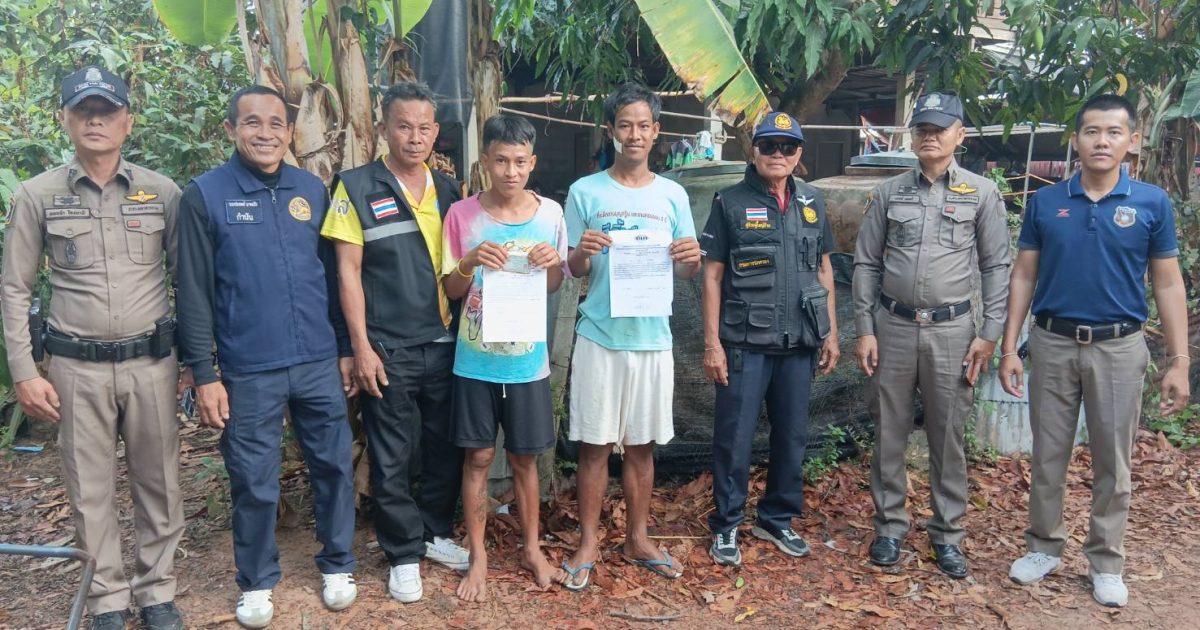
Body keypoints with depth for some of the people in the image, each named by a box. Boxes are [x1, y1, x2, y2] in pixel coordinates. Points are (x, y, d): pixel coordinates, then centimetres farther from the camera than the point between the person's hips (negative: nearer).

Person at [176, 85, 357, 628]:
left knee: (334, 466, 12)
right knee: (254, 482, 9)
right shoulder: (205, 195, -5)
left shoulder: (312, 189, 5)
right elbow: (194, 293, -5)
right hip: (249, 370, -3)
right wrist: (204, 375, -8)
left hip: (320, 362, 3)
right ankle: (256, 583, 29)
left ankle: (337, 566, 32)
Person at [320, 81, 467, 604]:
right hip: (387, 349, -4)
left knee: (446, 447, 13)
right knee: (392, 458, 5)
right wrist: (361, 346, -11)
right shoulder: (357, 188, -4)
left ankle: (435, 533, 32)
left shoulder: (448, 190, 9)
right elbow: (348, 271, -6)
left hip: (444, 343, 4)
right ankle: (404, 554, 20)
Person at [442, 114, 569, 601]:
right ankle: (477, 557, 22)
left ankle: (532, 549, 29)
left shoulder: (550, 213, -2)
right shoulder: (462, 214, -6)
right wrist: (470, 263, -20)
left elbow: (555, 287, 8)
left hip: (528, 361, 1)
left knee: (525, 457, 13)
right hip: (476, 360, -1)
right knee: (479, 457, 8)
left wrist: (552, 263, -14)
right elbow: (451, 290, 0)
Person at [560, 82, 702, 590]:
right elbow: (573, 271, 2)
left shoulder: (672, 196, 7)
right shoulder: (585, 192, 0)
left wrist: (691, 259, -13)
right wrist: (582, 252, -20)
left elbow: (685, 272, 9)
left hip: (652, 338, 2)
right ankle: (589, 543, 18)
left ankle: (638, 538, 26)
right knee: (595, 444, 4)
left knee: (641, 445, 12)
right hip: (599, 336, -2)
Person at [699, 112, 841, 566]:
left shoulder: (812, 202, 10)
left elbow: (824, 270, 16)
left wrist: (831, 333, 10)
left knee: (792, 436, 12)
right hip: (745, 343, -4)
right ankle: (725, 526, 17)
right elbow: (712, 275, -4)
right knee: (735, 438, 2)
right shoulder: (731, 202, -3)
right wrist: (712, 342, -10)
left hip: (798, 344, 4)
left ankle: (777, 519, 29)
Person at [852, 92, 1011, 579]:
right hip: (893, 326, 1)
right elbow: (866, 263, 6)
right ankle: (890, 525, 22)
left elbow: (996, 267, 2)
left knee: (948, 435, 6)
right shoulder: (889, 193, 5)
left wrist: (990, 334, -4)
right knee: (889, 432, 8)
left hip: (951, 329, -1)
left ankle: (948, 533, 20)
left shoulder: (982, 194, 2)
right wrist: (865, 330, 0)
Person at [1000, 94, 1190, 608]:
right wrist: (1009, 347, -1)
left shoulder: (1152, 203, -3)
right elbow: (1023, 277, 3)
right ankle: (1044, 547, 27)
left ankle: (1105, 562, 24)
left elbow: (1168, 284, 0)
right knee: (1048, 455, 10)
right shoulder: (1045, 203, 0)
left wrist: (1179, 362, -4)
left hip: (1119, 348, -1)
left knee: (1112, 462, 9)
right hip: (1053, 343, 1)